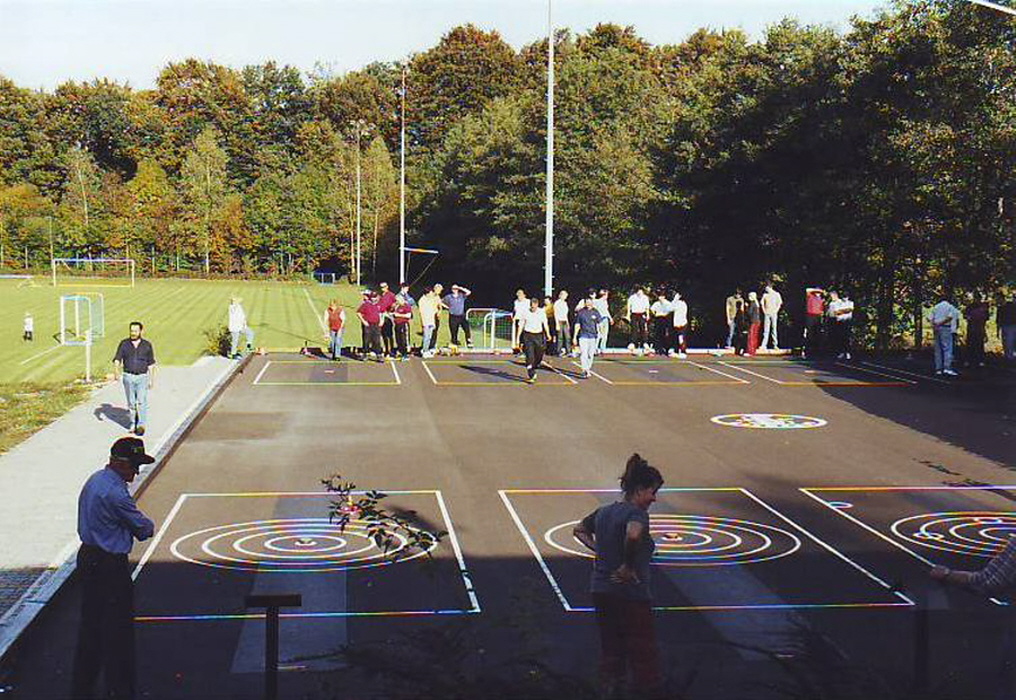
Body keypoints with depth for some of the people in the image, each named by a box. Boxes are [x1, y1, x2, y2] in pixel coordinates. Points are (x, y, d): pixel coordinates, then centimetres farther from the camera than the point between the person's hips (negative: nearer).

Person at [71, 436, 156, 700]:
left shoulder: (95, 480, 9)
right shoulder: (115, 493, -23)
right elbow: (144, 528, -14)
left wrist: (137, 526, 3)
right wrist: (148, 525, 6)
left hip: (88, 559, 10)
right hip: (110, 567, -10)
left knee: (90, 626, 18)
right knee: (117, 631, 1)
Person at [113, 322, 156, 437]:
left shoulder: (147, 345, 3)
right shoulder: (124, 344, 2)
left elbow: (151, 364, 7)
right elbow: (117, 359, -4)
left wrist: (152, 380, 6)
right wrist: (116, 372, -22)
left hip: (142, 377, -1)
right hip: (128, 377, 1)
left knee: (142, 401, -11)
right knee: (131, 402, 7)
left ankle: (141, 425, -8)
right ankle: (133, 423, 21)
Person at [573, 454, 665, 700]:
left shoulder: (604, 511, 8)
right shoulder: (636, 513, -16)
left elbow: (578, 530, 24)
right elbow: (633, 535, -38)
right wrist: (628, 566, -25)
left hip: (600, 592, 7)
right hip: (632, 596, -7)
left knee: (611, 650, 17)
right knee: (643, 653, 5)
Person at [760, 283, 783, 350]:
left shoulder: (776, 294, 0)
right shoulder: (765, 295, 8)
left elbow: (779, 303, 1)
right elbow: (762, 303, 14)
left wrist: (776, 310, -8)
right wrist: (764, 310, 2)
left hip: (774, 314, -2)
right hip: (767, 314, 2)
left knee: (774, 329, 0)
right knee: (766, 330, -1)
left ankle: (775, 345, 3)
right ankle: (764, 345, -5)